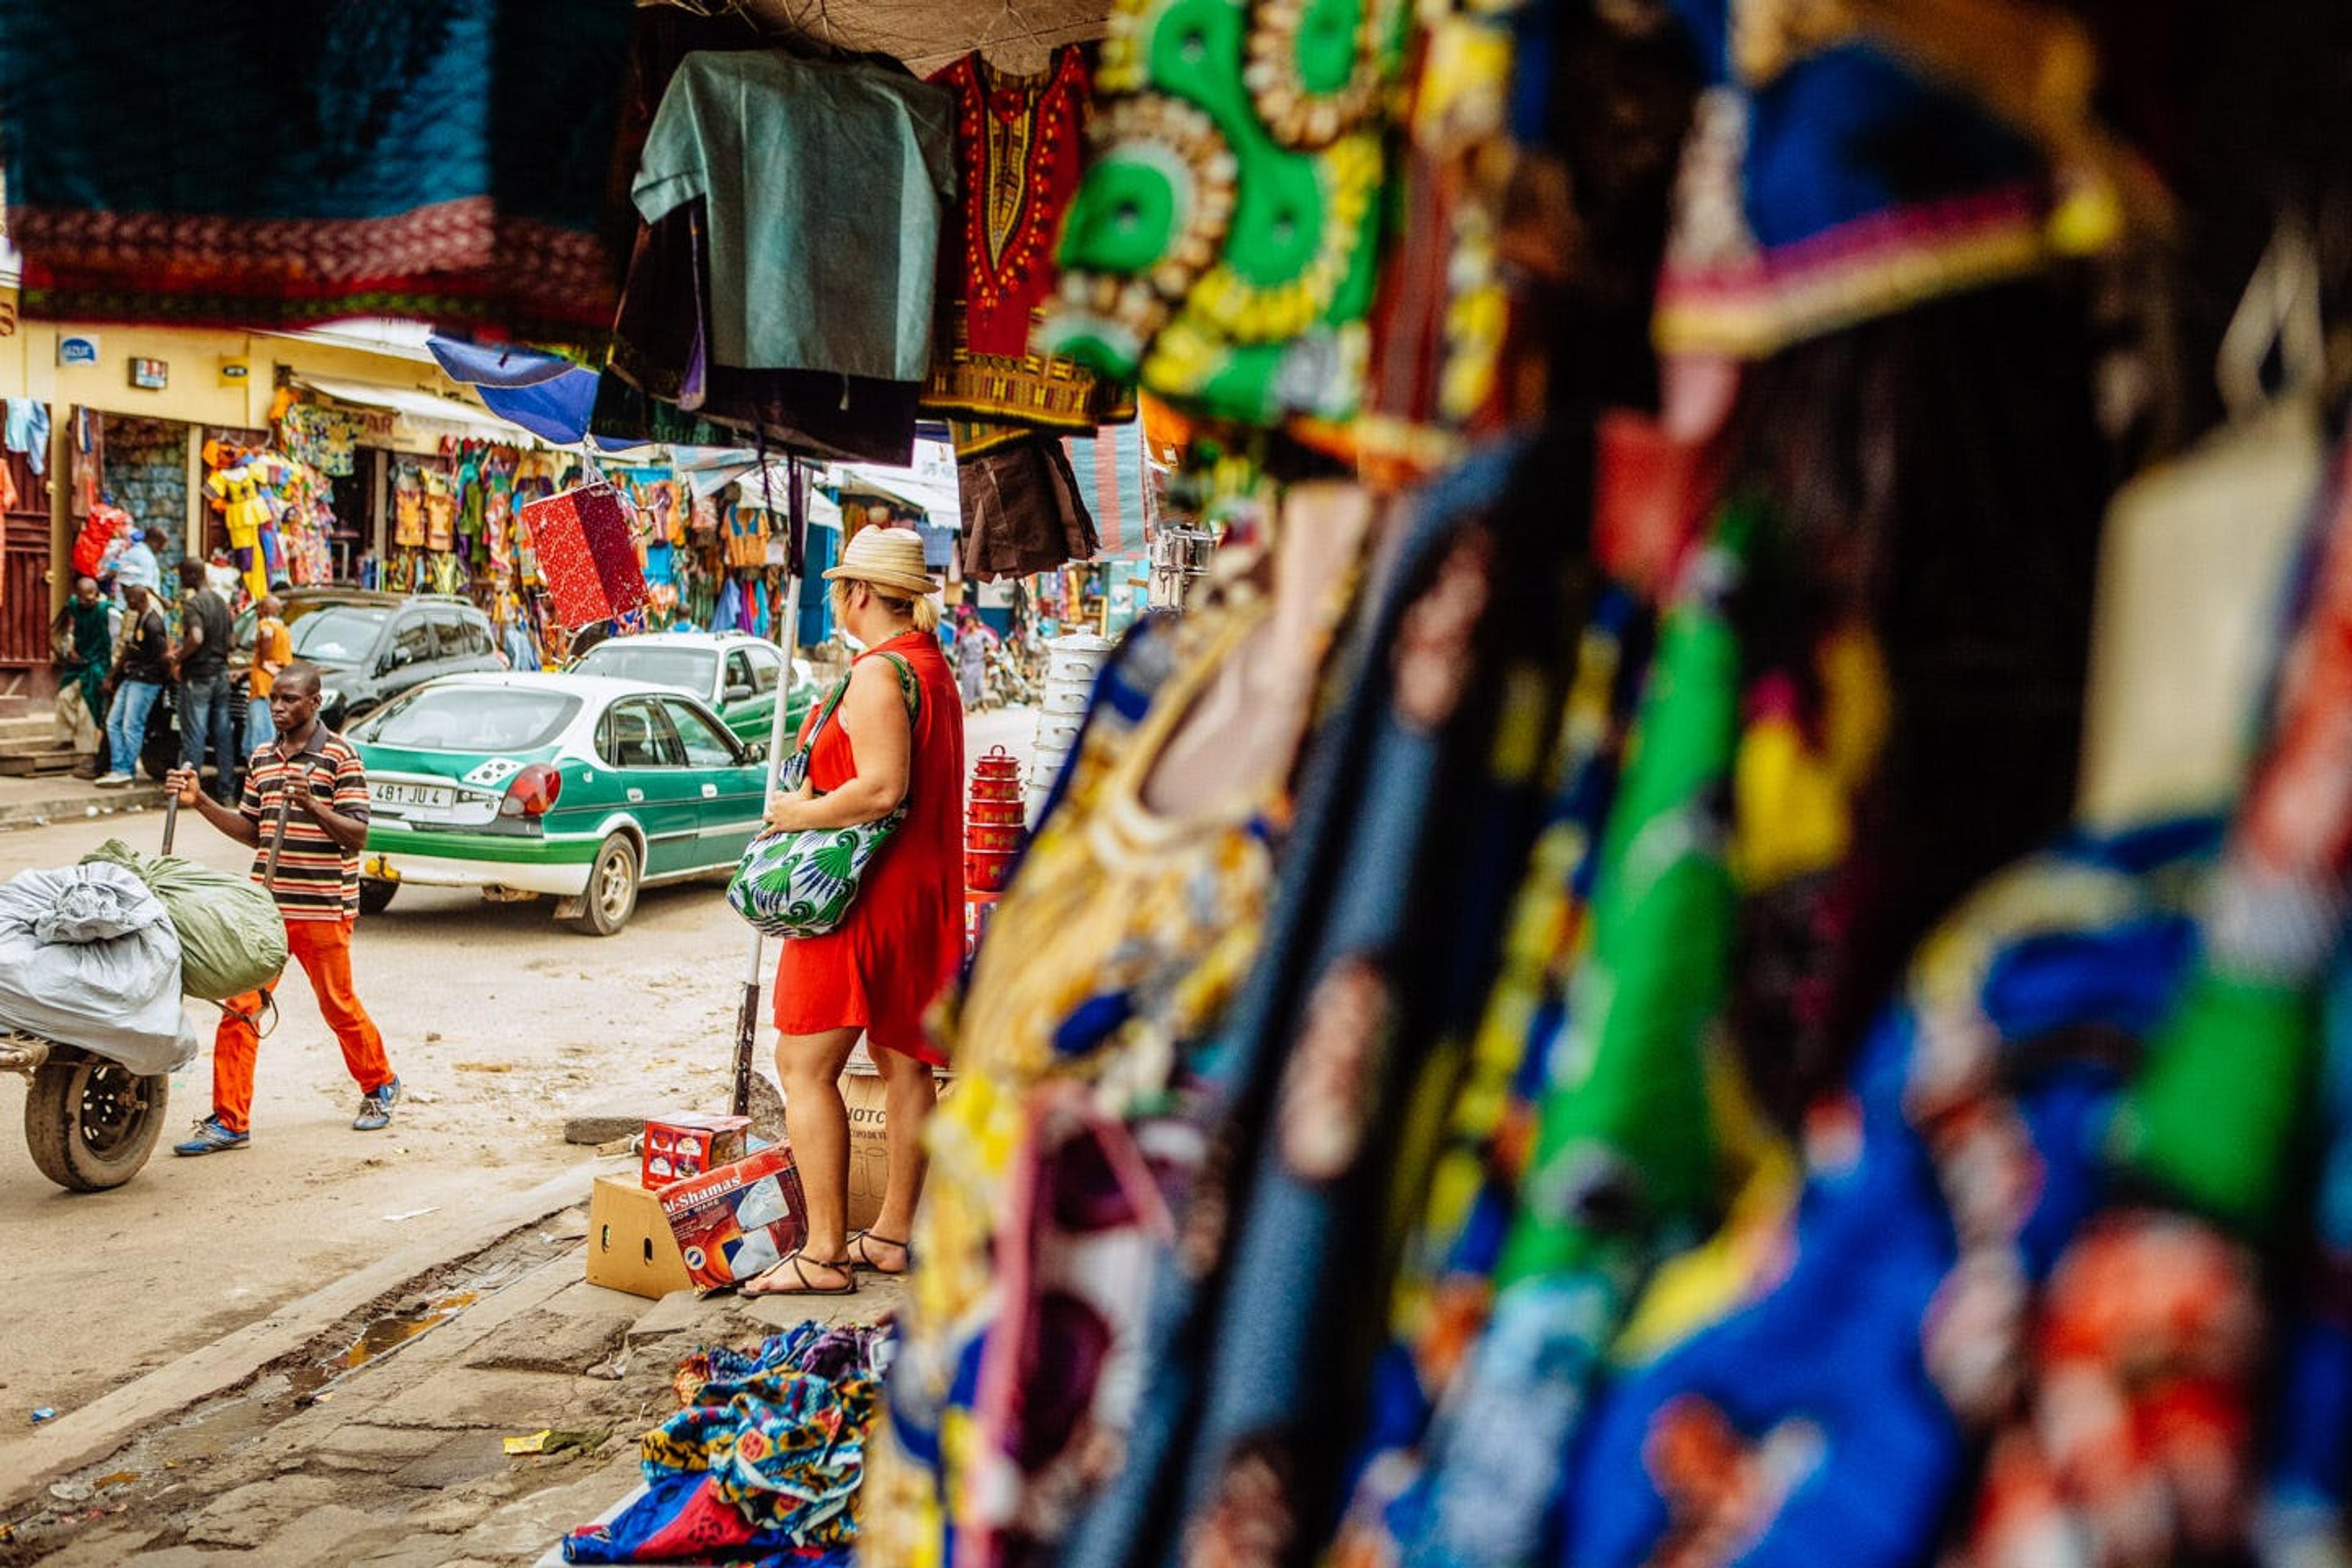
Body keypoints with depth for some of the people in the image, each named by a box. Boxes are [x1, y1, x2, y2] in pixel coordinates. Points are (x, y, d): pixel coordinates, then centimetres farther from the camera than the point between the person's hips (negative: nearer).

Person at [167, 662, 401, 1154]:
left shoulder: (340, 756, -7)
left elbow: (357, 835, -11)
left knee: (339, 1006, 9)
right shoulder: (262, 758, 11)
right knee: (239, 1008, -2)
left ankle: (380, 1086, 33)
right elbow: (253, 832, 17)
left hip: (323, 909, -5)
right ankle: (229, 1120, 2)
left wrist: (312, 806, -27)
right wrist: (200, 801, 7)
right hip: (265, 905, 5)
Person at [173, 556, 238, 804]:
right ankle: (227, 791, 12)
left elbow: (196, 637, -29)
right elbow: (231, 633, 20)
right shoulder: (220, 601, 10)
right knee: (223, 733, 9)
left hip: (198, 675, -7)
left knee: (194, 734, -4)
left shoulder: (193, 604, -15)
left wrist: (178, 658, -14)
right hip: (221, 673, 7)